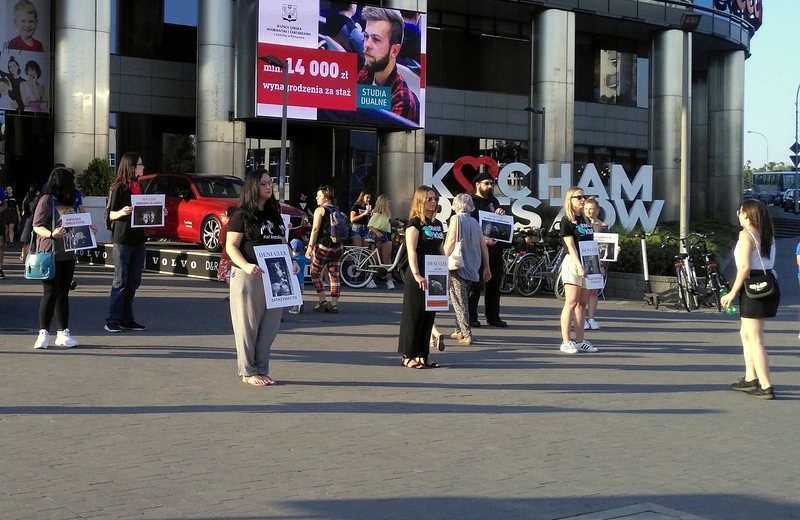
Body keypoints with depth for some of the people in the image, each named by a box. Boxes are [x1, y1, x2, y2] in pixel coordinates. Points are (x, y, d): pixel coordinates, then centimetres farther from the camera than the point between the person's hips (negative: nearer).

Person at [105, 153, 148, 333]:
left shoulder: (139, 187, 14)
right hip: (122, 239, -7)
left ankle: (127, 319, 13)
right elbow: (111, 214, -10)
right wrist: (121, 212, -30)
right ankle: (113, 320, -3)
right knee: (120, 281, -6)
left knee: (133, 281, 7)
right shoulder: (120, 187, -7)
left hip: (138, 239, 7)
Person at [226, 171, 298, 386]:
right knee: (248, 326, 1)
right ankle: (248, 372, 8)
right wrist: (246, 266, -26)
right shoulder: (242, 215, -4)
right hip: (248, 277, -6)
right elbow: (231, 246, -10)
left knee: (269, 327, 7)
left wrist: (291, 262, 4)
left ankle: (262, 370, 16)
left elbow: (282, 243, 23)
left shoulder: (275, 215, 15)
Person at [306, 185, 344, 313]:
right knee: (334, 275, 5)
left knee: (315, 273, 7)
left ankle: (323, 301, -1)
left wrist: (310, 246, -13)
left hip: (323, 246, -6)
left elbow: (315, 229, -12)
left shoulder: (320, 210, -5)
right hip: (337, 246, 6)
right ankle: (334, 304, 3)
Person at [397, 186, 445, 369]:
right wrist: (416, 275, -24)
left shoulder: (437, 224, 15)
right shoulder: (414, 223, -8)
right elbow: (411, 251, -15)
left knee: (429, 315, 8)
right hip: (418, 277, -7)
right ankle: (408, 355, 3)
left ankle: (422, 355, 14)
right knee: (414, 315, -3)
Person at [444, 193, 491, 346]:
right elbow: (483, 246, 10)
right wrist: (486, 267, 15)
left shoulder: (456, 219, -5)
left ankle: (466, 334, -9)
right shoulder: (474, 222, 11)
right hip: (472, 266, 6)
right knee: (463, 298, 19)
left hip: (458, 265, -6)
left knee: (459, 300, -3)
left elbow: (452, 241, -16)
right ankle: (459, 330, 26)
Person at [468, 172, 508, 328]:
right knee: (475, 284, -6)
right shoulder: (471, 202, -4)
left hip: (495, 247, 8)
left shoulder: (494, 201, 19)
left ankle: (493, 317, 17)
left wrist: (502, 214, 4)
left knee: (494, 283, 10)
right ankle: (471, 317, -2)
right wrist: (483, 240, -23)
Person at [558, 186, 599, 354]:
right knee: (571, 303, -9)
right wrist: (579, 266, -21)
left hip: (587, 264, 7)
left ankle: (580, 341, 10)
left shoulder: (585, 220, 17)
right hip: (573, 263, -7)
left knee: (582, 304, 7)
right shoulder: (567, 221, -5)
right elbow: (570, 246, -13)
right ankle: (566, 342, -9)